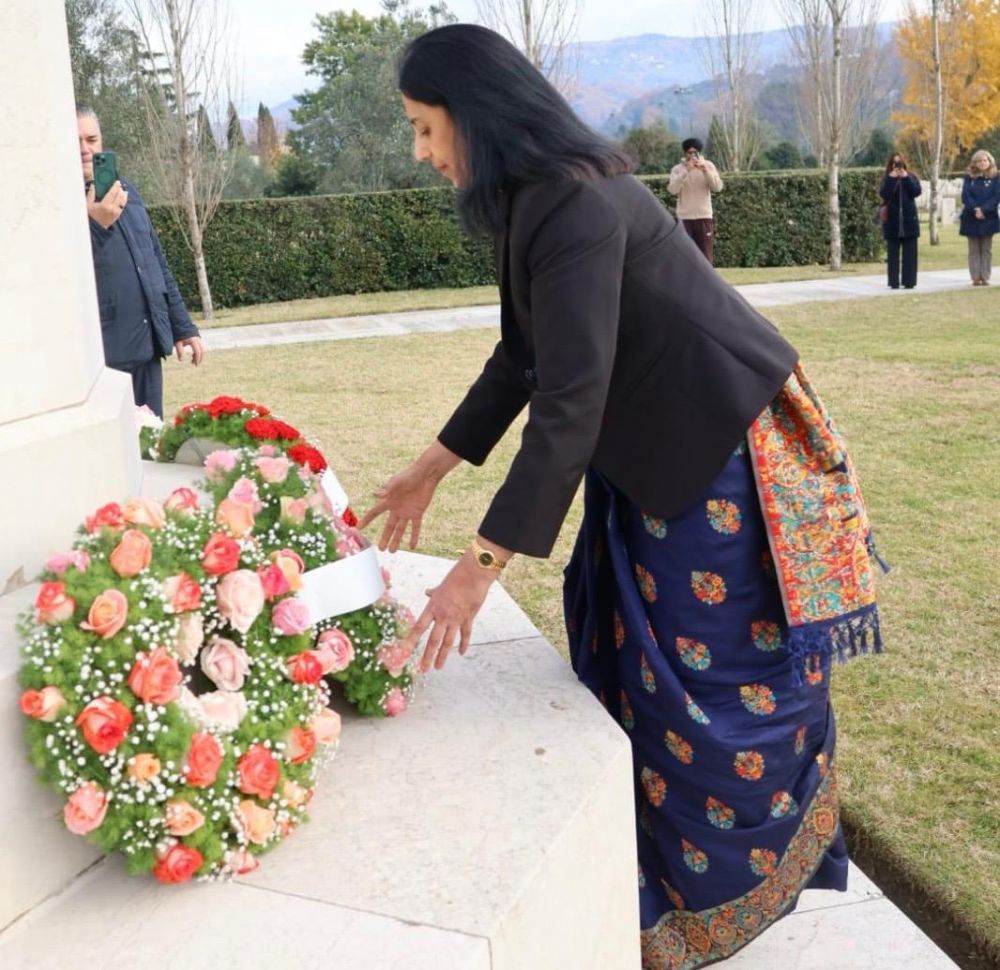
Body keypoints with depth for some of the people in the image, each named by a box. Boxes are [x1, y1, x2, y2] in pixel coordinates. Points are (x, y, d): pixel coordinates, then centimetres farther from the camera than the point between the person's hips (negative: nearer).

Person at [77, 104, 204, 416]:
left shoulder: (125, 190, 14)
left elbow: (157, 262, 20)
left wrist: (182, 326, 16)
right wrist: (95, 224, -31)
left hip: (147, 345, 7)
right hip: (97, 353, -7)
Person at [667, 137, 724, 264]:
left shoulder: (708, 166, 3)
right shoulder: (677, 169, 0)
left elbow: (718, 187, -9)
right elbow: (672, 190, -16)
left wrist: (705, 169, -19)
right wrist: (686, 170, -23)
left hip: (704, 217, 1)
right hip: (684, 218, -1)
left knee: (706, 257, 4)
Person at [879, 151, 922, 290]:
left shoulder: (911, 177, 8)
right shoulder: (887, 179, 6)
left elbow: (916, 191, -8)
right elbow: (884, 194, -11)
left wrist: (905, 178, -10)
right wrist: (892, 179, -15)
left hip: (909, 220, 1)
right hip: (892, 221, -1)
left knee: (910, 253, 1)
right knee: (893, 254, 0)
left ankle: (909, 281, 3)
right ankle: (894, 282, 1)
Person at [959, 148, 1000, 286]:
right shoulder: (969, 178, 5)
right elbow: (965, 196, -6)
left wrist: (984, 210, -20)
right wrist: (975, 209, -20)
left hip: (988, 219, 0)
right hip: (971, 219, 0)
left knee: (987, 249, 3)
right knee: (974, 250, 2)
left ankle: (985, 277, 5)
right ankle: (976, 278, 3)